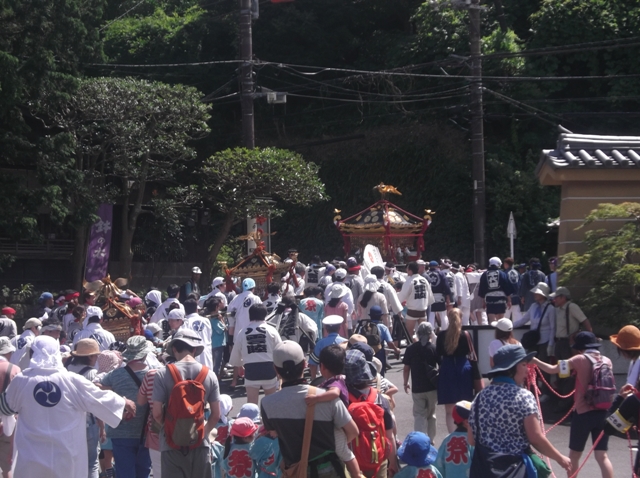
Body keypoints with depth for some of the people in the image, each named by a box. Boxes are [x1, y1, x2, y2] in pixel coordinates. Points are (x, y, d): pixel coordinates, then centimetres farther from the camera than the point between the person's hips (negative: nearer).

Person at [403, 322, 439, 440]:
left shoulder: (410, 349, -5)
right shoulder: (434, 349, -6)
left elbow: (406, 368, -1)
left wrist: (405, 383, 12)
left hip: (417, 388, -1)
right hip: (432, 387, 1)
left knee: (419, 415, 1)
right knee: (431, 415, 16)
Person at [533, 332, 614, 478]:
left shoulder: (580, 359, -7)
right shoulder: (607, 361, 7)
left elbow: (552, 369, -8)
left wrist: (535, 361, 5)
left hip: (583, 413, -4)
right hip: (603, 413, 4)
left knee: (574, 455, 13)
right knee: (602, 455, 2)